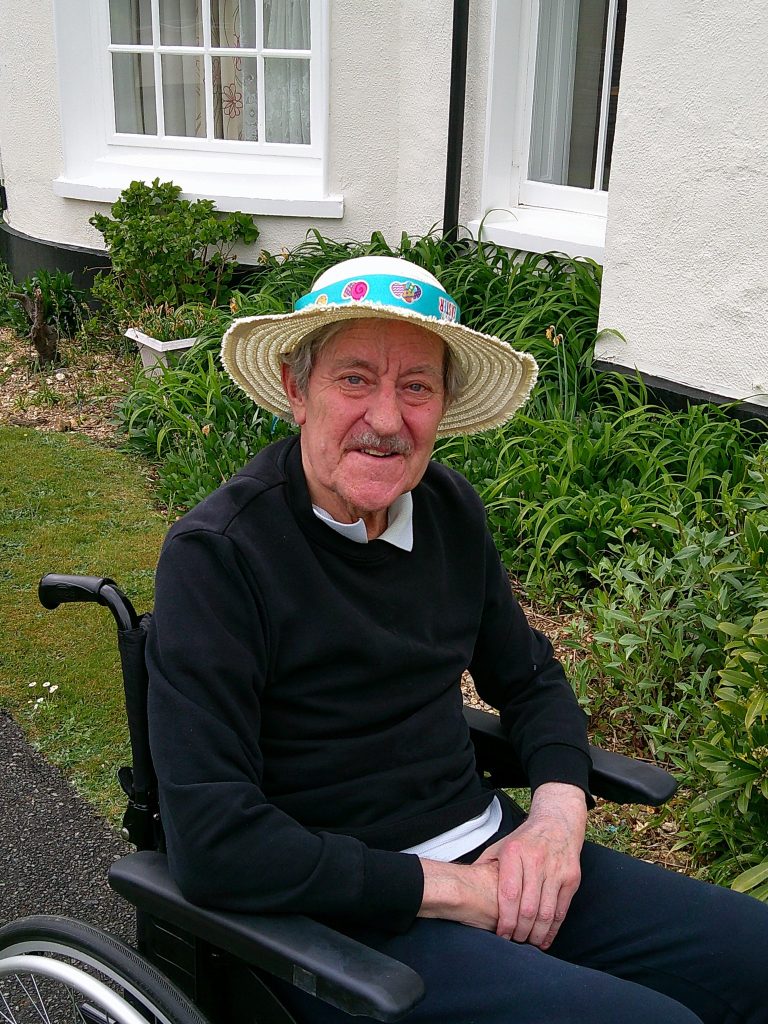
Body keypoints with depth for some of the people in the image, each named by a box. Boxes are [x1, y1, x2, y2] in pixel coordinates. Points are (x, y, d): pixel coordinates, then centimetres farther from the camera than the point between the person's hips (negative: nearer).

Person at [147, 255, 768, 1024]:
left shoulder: (449, 508, 2)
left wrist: (559, 811, -5)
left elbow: (532, 680, 15)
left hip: (491, 853, 7)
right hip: (343, 915, -6)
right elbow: (212, 845, -22)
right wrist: (447, 890, -18)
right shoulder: (215, 556, -18)